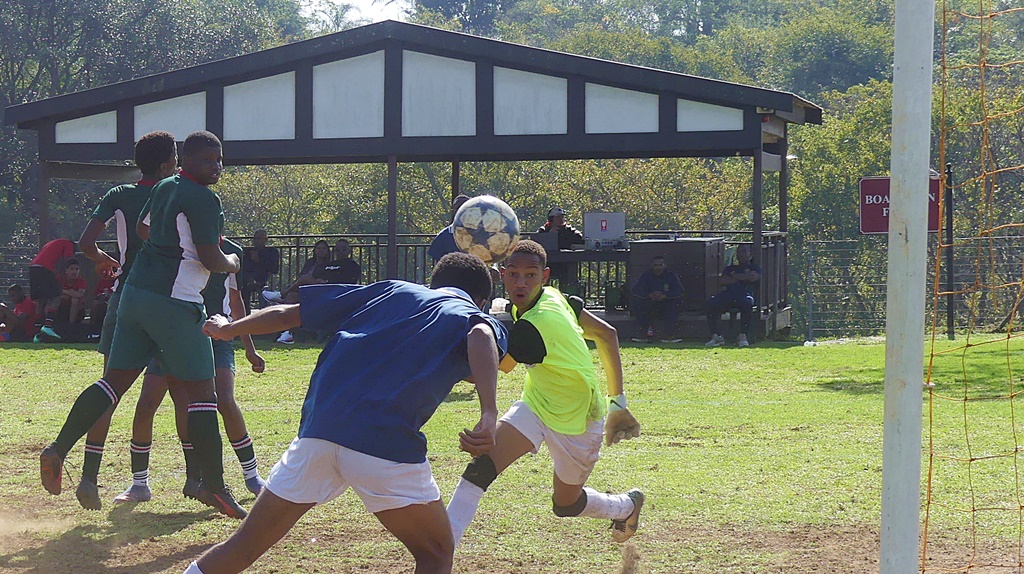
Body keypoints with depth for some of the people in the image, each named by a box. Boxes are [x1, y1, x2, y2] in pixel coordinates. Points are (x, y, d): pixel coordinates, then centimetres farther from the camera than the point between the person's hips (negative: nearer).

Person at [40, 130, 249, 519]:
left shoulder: (164, 188, 14)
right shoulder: (203, 199, -12)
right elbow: (210, 259, -15)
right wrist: (232, 263, 5)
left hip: (135, 291, 8)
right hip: (174, 302, -8)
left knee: (114, 381, 10)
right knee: (200, 392, -2)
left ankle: (58, 450, 0)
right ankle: (213, 484, -2)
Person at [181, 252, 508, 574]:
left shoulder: (393, 291, 25)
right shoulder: (475, 318, 15)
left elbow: (286, 314, 28)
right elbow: (481, 336, -13)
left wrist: (229, 329, 43)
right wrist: (489, 415, -25)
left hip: (316, 430, 4)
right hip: (387, 445, -4)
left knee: (245, 545, 16)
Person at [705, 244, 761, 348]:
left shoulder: (754, 268, 24)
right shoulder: (730, 268, 32)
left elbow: (753, 277, 0)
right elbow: (724, 280, 12)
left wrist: (735, 276, 9)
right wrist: (743, 278, 9)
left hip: (744, 293, -3)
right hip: (728, 293, 3)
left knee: (747, 304, -42)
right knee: (710, 304, -29)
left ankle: (742, 336, -36)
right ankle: (716, 335, -32)